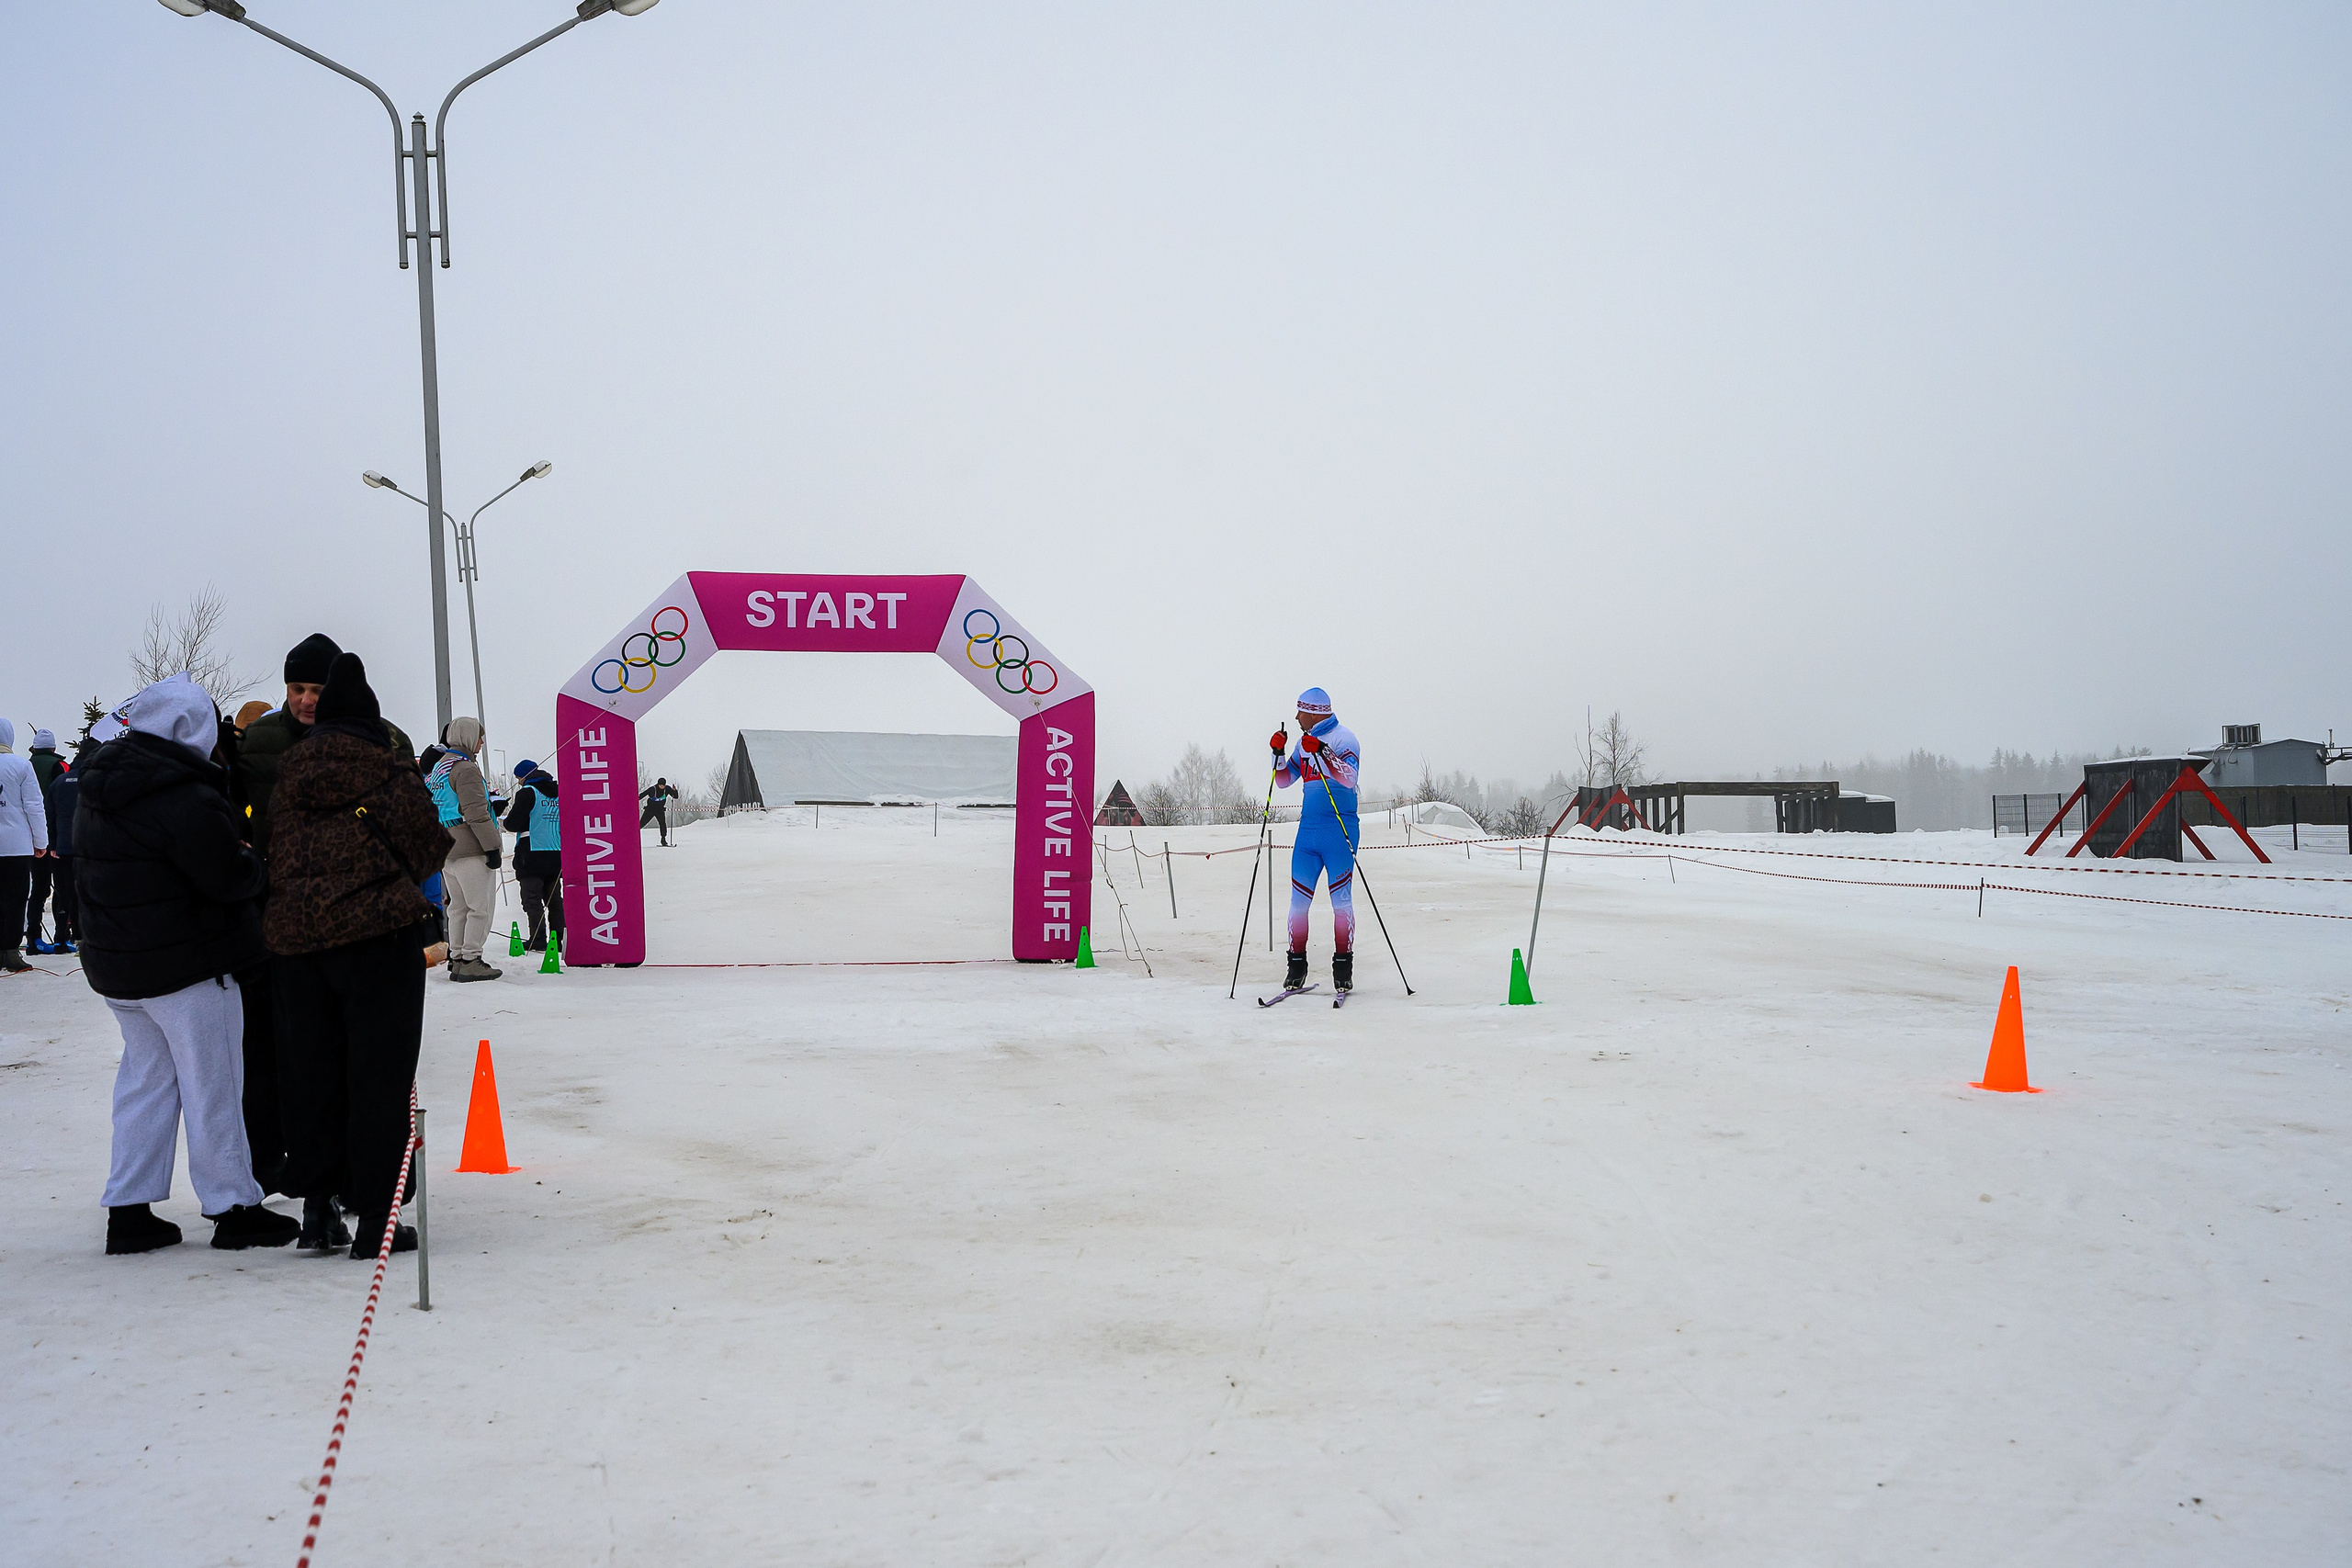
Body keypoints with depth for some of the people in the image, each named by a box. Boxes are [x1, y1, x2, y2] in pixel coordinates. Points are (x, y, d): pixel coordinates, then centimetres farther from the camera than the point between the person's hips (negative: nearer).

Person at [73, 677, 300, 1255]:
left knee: (145, 1078, 17)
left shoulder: (96, 788, 7)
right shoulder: (186, 799, -21)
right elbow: (231, 878, -19)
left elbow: (91, 874, 14)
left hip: (114, 963, 8)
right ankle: (233, 1209, 10)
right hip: (190, 967, -8)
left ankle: (129, 1210, 19)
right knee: (211, 1086, 2)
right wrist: (255, 865, 3)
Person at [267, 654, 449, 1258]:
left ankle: (315, 1204, 17)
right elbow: (427, 852, -1)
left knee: (310, 1073, 13)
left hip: (296, 941, 5)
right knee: (379, 1077, 1)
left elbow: (273, 860, 12)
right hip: (379, 938, -5)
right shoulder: (390, 777, -6)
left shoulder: (286, 780, 9)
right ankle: (374, 1216, 2)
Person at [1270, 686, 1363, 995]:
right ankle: (1297, 964, 10)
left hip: (1338, 829, -6)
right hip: (1308, 829, 6)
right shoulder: (1304, 741, 15)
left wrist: (1322, 752, -30)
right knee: (1298, 899, 2)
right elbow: (1284, 781, 18)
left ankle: (1343, 966, 3)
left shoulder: (1342, 737, -6)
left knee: (1341, 899, -4)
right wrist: (1279, 754, 2)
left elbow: (1349, 778, -20)